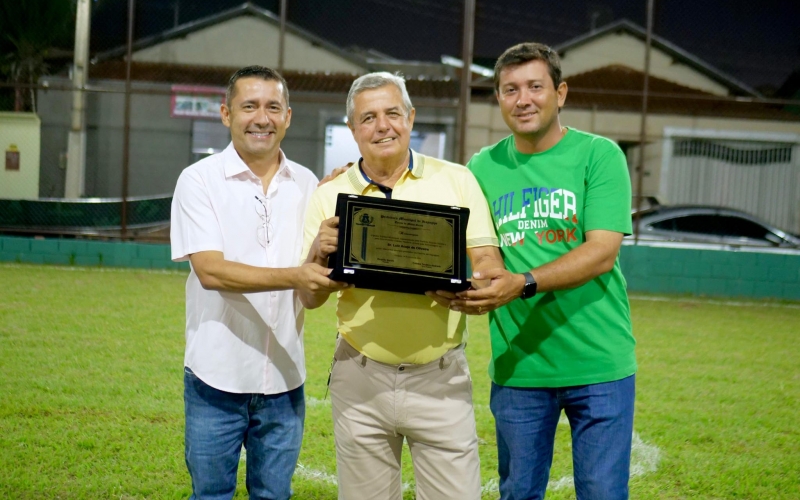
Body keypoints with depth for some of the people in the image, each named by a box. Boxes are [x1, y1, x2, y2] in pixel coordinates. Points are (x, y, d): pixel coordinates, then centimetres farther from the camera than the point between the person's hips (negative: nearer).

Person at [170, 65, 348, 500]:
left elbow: (315, 290, 6)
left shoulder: (306, 185, 8)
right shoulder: (200, 180, -4)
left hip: (284, 378, 3)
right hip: (218, 375, -3)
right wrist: (294, 277, -28)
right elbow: (209, 270, -16)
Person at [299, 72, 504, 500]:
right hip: (360, 379, 1)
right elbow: (310, 298, 5)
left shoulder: (456, 180, 4)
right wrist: (318, 253, -16)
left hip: (441, 377, -1)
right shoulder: (330, 195, 5)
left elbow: (489, 263, 0)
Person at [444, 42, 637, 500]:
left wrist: (523, 284, -27)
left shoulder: (598, 155, -4)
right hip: (516, 364, 3)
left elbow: (602, 253, -14)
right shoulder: (483, 168, 7)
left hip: (599, 363, -3)